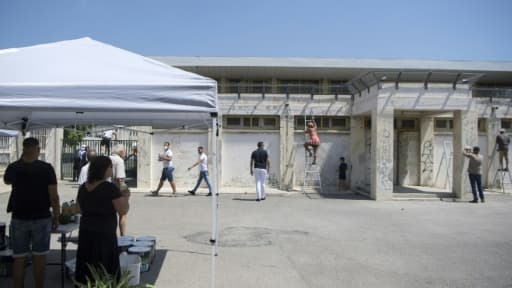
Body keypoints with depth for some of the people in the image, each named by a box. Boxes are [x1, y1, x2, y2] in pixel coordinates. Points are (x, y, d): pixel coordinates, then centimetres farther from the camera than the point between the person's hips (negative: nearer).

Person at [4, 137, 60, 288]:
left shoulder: (13, 167, -3)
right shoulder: (46, 168, -10)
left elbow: (6, 181, 22)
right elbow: (53, 196, -10)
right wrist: (56, 217, 1)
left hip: (19, 219, 2)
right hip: (42, 218, -1)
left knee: (19, 259, 10)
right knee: (39, 258, 8)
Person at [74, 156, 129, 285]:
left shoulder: (83, 188, 3)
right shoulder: (110, 188, -16)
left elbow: (80, 210, 14)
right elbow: (123, 210, -14)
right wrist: (125, 196, 2)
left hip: (85, 233, 6)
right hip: (104, 235, -6)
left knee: (86, 269, 16)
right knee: (105, 271, 6)